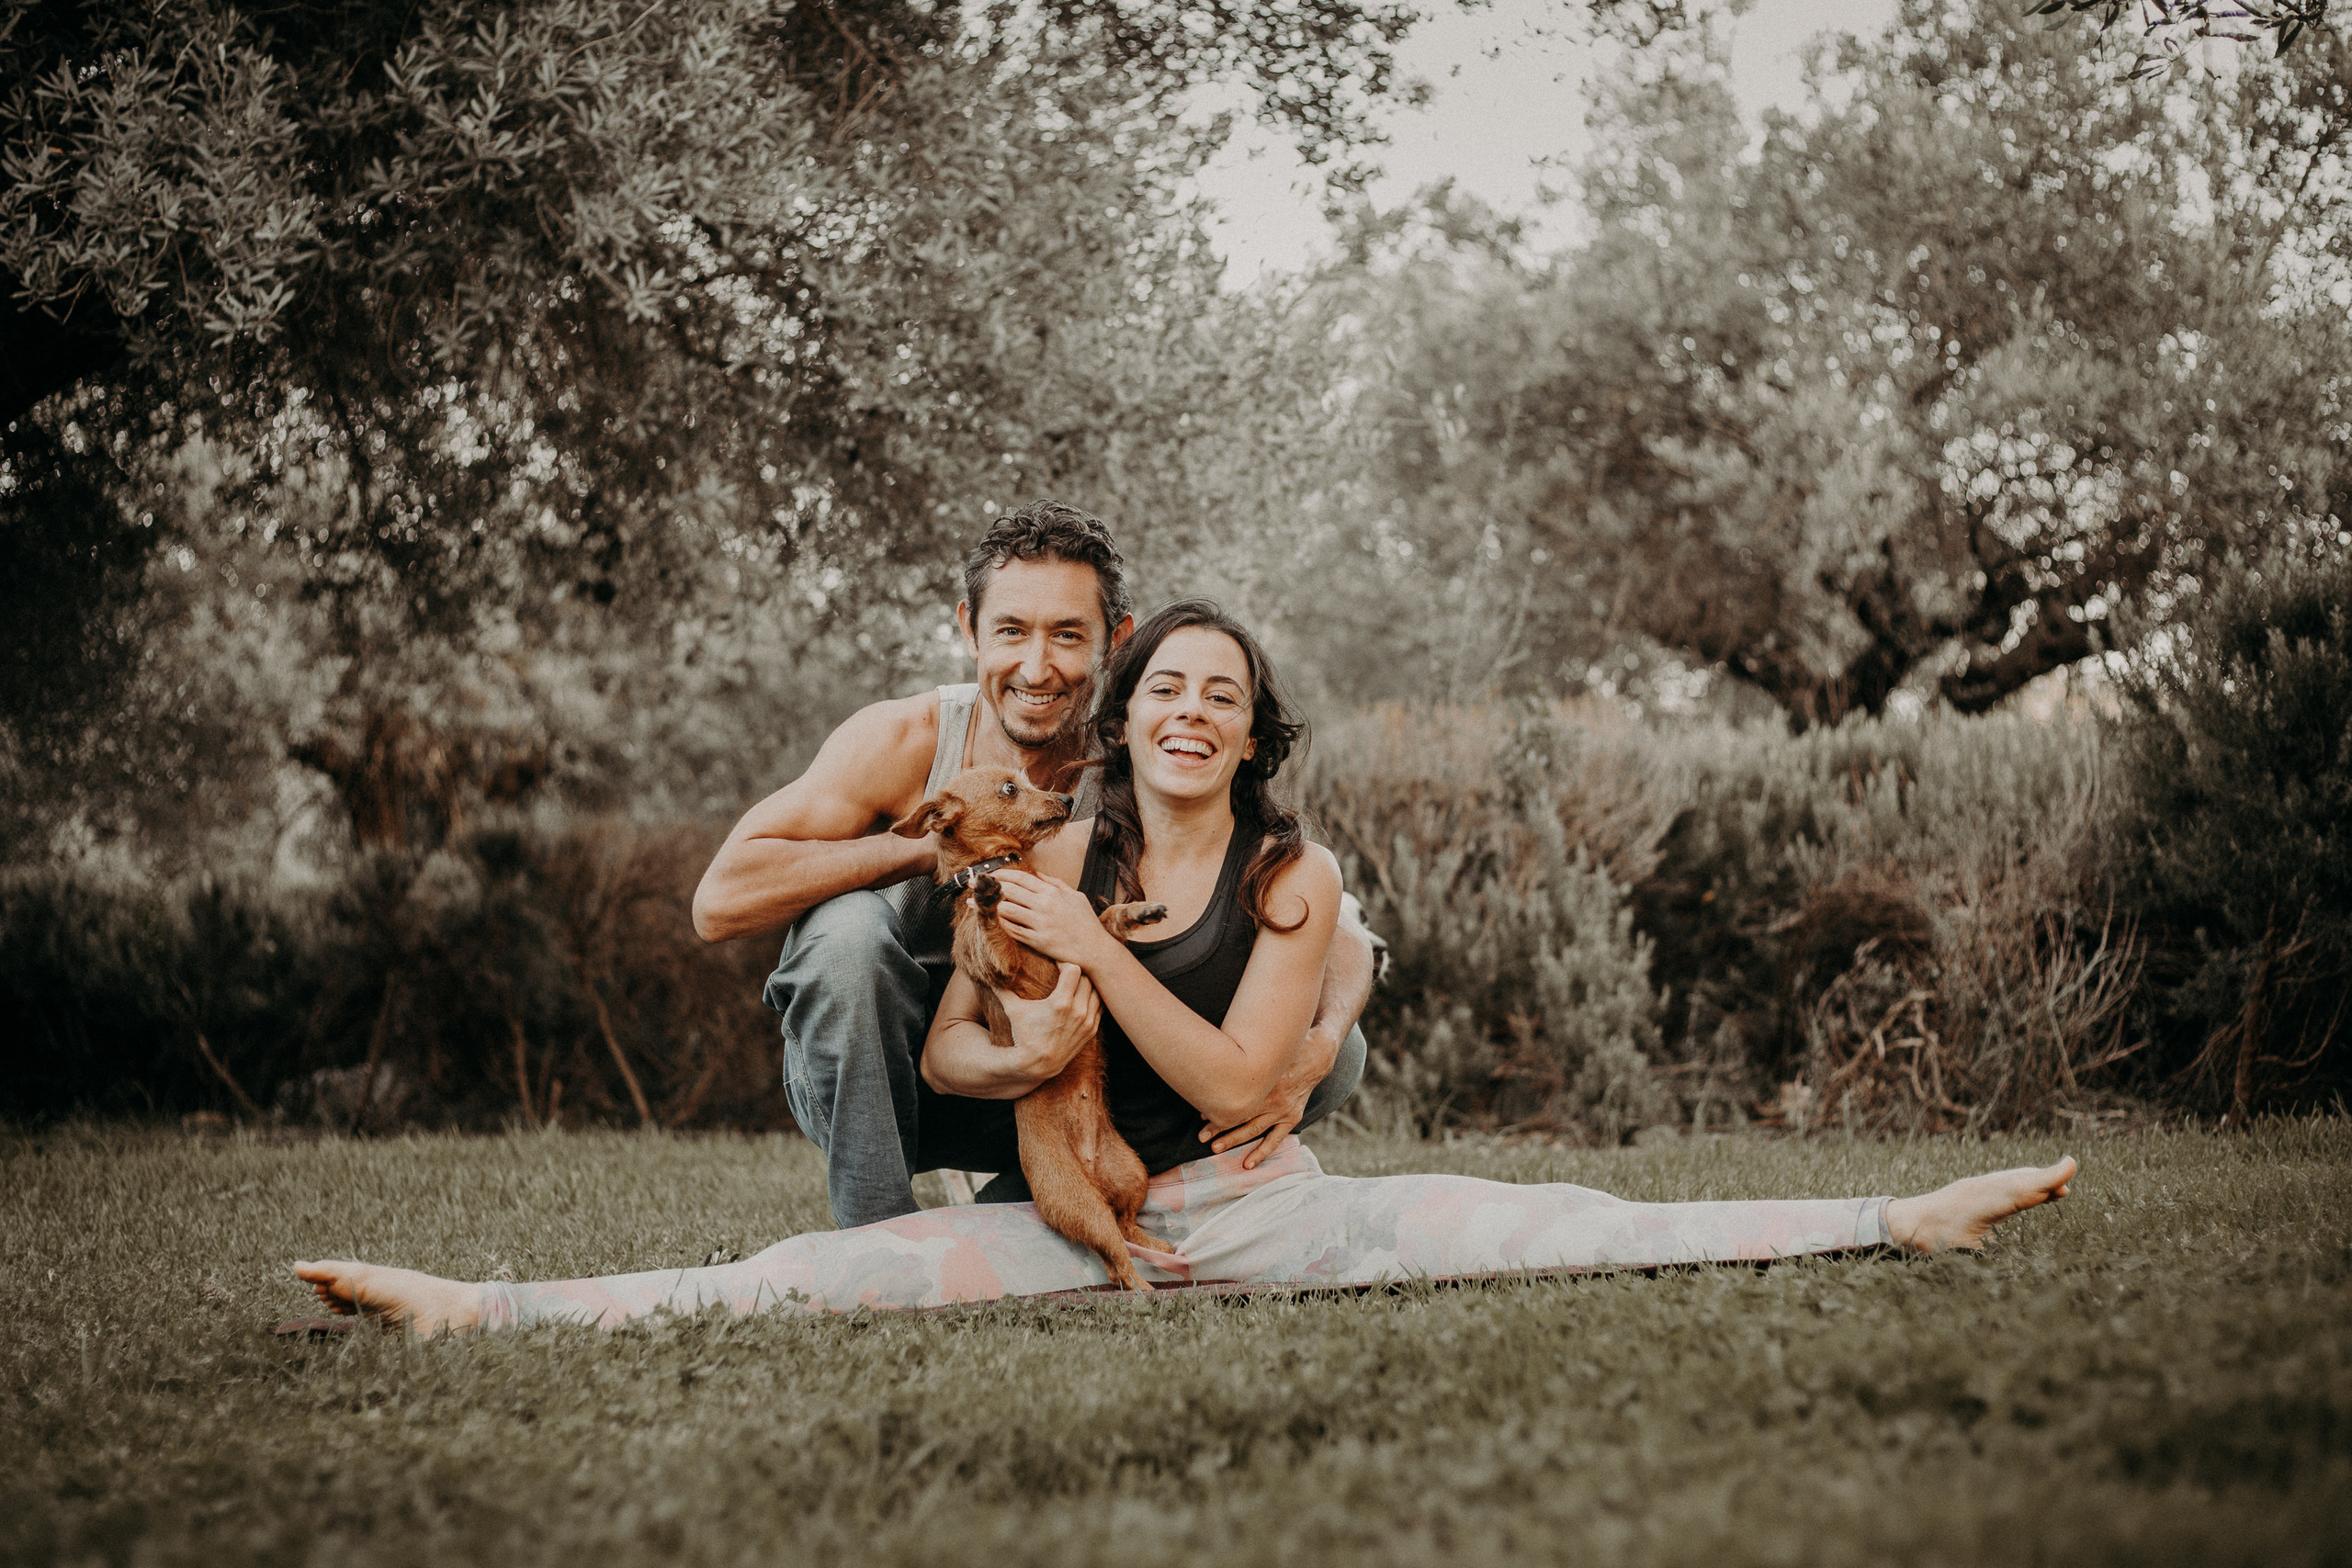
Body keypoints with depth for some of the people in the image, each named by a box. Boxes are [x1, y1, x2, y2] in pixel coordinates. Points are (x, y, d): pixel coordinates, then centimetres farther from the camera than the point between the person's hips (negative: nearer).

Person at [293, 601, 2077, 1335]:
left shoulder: (1296, 875, -4)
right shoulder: (1055, 860, 2)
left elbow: (1234, 1076, -14)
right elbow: (942, 1049, 4)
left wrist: (1092, 951, -20)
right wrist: (1003, 1056, -20)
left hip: (1264, 1207, -1)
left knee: (1556, 1228, -15)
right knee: (800, 1275, -13)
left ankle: (1899, 1222, -13)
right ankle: (477, 1310, -18)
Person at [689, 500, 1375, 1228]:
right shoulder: (902, 743, -19)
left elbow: (1342, 938, -12)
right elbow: (720, 901, -28)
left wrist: (1312, 1049, -35)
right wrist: (943, 845, -31)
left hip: (1049, 1092, 2)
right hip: (864, 1082, -2)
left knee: (1336, 1054, -13)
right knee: (846, 927, -33)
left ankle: (1002, 1223, -7)